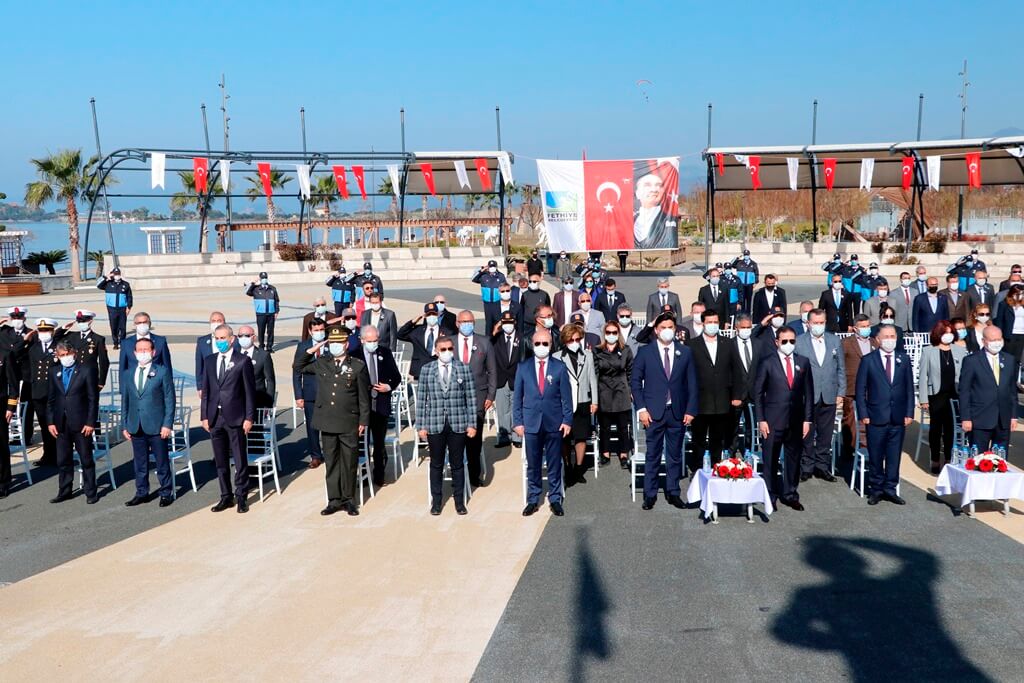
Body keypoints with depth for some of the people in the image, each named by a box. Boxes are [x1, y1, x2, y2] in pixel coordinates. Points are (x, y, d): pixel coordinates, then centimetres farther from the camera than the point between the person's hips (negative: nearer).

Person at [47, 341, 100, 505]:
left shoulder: (86, 370, -4)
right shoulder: (54, 373, 9)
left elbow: (93, 399, -6)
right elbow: (50, 399, 11)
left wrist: (90, 422, -11)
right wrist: (50, 422, 3)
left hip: (81, 424, -4)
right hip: (61, 424, 4)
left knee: (86, 460, 4)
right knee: (63, 460, 11)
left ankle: (90, 492, 12)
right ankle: (64, 491, 21)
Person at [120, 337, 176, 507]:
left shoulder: (162, 372, -1)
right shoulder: (128, 375, 10)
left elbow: (169, 400, -3)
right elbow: (125, 402, 13)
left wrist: (167, 424, -10)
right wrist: (124, 425, 8)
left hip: (157, 427, -3)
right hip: (136, 427, 3)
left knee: (162, 462, 4)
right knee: (139, 463, 10)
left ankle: (166, 493, 15)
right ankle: (141, 493, 21)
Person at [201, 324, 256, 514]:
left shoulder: (243, 361, -4)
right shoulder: (209, 361, 10)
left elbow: (250, 391, -5)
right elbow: (205, 391, 12)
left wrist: (249, 418, -9)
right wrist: (204, 416, 6)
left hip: (235, 418, -4)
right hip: (215, 418, 5)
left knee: (240, 460, 1)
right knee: (220, 461, 11)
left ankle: (241, 497, 12)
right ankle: (226, 497, 21)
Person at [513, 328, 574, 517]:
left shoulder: (560, 367, 0)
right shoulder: (523, 367, 3)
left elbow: (566, 396, 1)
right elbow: (517, 396, 5)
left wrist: (567, 420, -5)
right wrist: (517, 422, -1)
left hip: (554, 423, 0)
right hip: (531, 423, 1)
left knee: (554, 465, 7)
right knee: (532, 465, 7)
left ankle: (555, 499, 19)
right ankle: (533, 500, 18)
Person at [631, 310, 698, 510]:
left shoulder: (685, 353, 6)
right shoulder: (645, 352, 1)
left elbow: (691, 384, 7)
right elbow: (635, 381, 1)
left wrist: (690, 410, 0)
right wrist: (641, 409, -7)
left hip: (677, 412, 2)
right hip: (654, 412, -2)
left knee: (675, 455, 8)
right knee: (652, 455, 3)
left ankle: (673, 493, 18)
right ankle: (650, 494, 11)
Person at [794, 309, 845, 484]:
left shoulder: (835, 341, 8)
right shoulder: (799, 342, -1)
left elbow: (841, 369, 11)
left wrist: (841, 392, 6)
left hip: (829, 397, 3)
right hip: (807, 396, -2)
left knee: (825, 435, 9)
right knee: (807, 435, 3)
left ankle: (822, 466, 19)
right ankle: (806, 467, 13)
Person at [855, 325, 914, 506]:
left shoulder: (904, 359, 7)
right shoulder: (868, 360, 0)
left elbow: (909, 388, 8)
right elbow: (860, 390, 0)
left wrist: (909, 413, 1)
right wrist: (863, 414, -6)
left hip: (898, 418, 2)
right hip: (876, 417, -2)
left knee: (894, 456, 6)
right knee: (875, 457, 4)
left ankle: (890, 489, 16)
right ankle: (876, 489, 16)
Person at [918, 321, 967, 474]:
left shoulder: (960, 351, 6)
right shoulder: (928, 351, 0)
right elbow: (923, 376, -1)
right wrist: (923, 400, -5)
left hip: (954, 395, 2)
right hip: (936, 395, -1)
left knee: (950, 428, 4)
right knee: (936, 427, 5)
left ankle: (949, 460, 15)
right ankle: (935, 461, 15)